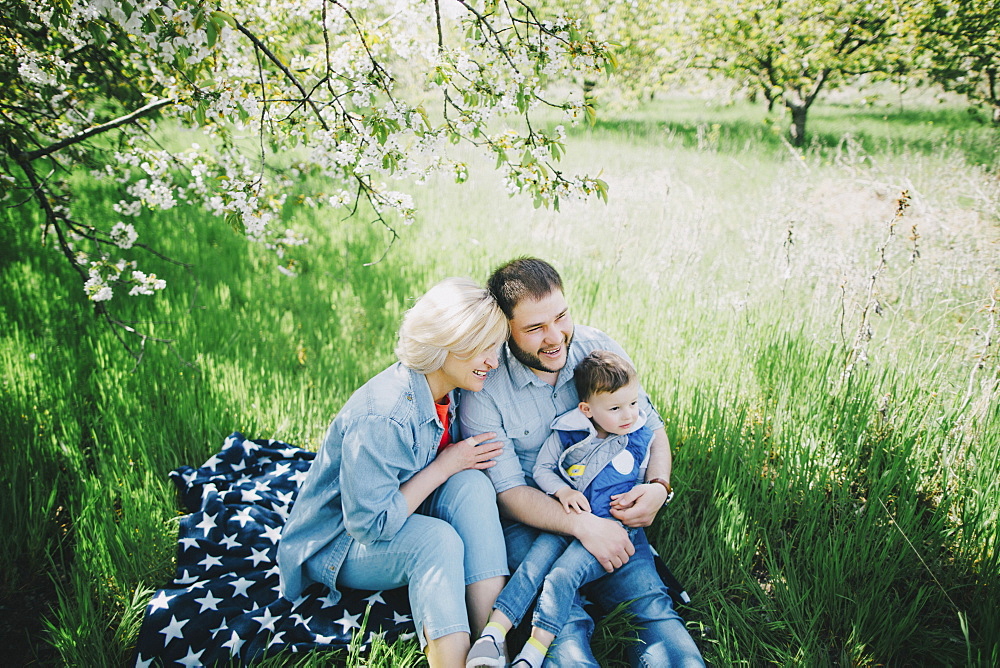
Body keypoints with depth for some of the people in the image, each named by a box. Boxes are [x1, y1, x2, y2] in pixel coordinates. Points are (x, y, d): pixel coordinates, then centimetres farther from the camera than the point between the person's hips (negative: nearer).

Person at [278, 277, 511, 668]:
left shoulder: (444, 391, -7)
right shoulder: (381, 418, -32)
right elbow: (370, 524, -28)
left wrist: (470, 457, -15)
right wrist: (446, 465, -24)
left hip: (397, 520, 7)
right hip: (339, 545, -7)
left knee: (472, 483, -22)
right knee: (438, 539, -35)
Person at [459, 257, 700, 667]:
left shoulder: (600, 349, -3)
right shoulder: (483, 389, -13)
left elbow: (650, 427, 8)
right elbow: (508, 491, -12)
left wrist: (658, 486, -12)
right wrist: (582, 526, -24)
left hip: (607, 510, 3)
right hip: (528, 520, -3)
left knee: (652, 606, -19)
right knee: (564, 627, -27)